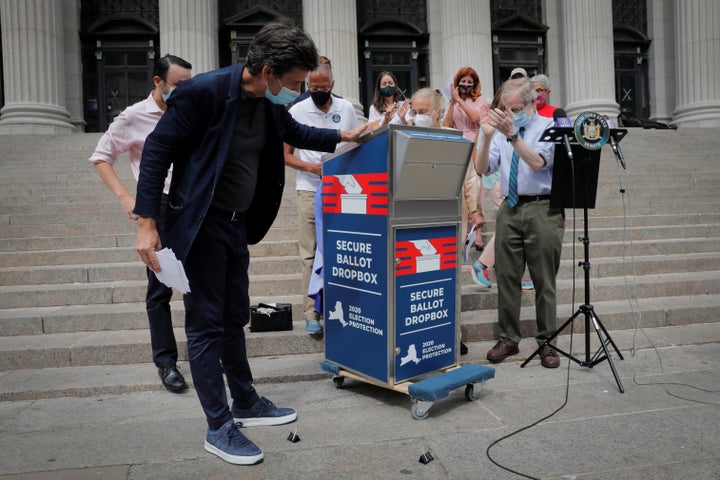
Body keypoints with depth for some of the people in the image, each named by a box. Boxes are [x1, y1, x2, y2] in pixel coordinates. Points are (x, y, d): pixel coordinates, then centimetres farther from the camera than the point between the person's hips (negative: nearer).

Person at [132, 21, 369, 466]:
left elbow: (295, 133, 24)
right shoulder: (204, 91, -21)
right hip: (199, 225, -8)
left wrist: (343, 136, 17)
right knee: (206, 324, 0)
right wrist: (148, 223, -20)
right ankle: (219, 428, 13)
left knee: (235, 317, 17)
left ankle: (246, 404, 33)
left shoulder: (271, 104, 2)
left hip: (237, 224, 8)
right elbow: (157, 150, -17)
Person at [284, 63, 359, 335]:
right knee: (310, 253, -1)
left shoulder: (346, 108, 9)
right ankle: (311, 313, 5)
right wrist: (312, 167, -14)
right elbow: (286, 155, 3)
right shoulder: (297, 112, 3)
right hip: (310, 190, -2)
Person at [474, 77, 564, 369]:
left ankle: (546, 342, 15)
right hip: (509, 209, 4)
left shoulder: (549, 126, 0)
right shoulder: (502, 130, 11)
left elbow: (537, 162, -17)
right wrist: (487, 136, -11)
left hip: (542, 210, -4)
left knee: (544, 281, 2)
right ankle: (509, 339, 19)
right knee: (506, 277, 7)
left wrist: (512, 134, -26)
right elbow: (483, 169, 2)